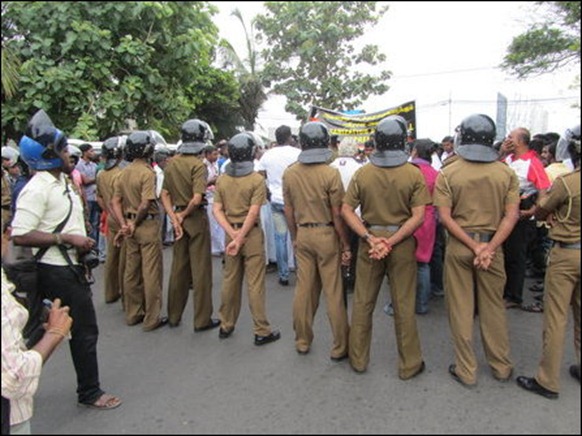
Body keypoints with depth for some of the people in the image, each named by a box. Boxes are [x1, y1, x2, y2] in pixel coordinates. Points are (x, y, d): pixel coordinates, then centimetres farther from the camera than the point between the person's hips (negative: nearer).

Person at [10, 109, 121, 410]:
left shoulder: (62, 182, 13)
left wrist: (82, 242, 9)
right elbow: (20, 236, -24)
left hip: (71, 268, 10)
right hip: (56, 272, -10)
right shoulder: (36, 189, -18)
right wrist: (67, 238, -22)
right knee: (85, 330, 0)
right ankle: (89, 392, 18)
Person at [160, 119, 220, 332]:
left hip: (179, 218, 7)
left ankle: (174, 316, 28)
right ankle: (202, 320, 12)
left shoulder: (172, 163, 5)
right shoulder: (198, 164, -16)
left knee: (178, 267, 16)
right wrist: (183, 215, -8)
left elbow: (165, 194, 5)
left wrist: (174, 217, -1)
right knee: (200, 269, 3)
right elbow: (197, 198, -24)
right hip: (196, 218, -7)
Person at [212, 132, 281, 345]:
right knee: (255, 284, 2)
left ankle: (226, 326, 28)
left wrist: (233, 234, -8)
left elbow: (217, 210, -3)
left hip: (230, 233, 5)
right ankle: (262, 331, 11)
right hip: (251, 234, -5)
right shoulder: (257, 179, -12)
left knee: (230, 281, 16)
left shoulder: (222, 179, 2)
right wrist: (240, 238, -14)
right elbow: (253, 213, -17)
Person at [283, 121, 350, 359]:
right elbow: (337, 214, -13)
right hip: (326, 234, -4)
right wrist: (345, 245, -3)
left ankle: (302, 341, 28)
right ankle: (340, 347, 19)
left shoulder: (289, 173, -1)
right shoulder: (330, 173, -15)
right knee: (333, 292, 6)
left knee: (304, 288, 14)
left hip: (302, 234, 4)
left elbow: (288, 211, 6)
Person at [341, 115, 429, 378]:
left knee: (362, 303, 13)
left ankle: (358, 359, 27)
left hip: (369, 241, 1)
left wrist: (370, 238, -10)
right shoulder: (414, 174, -9)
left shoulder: (362, 173, -5)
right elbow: (418, 216, -14)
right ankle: (409, 365, 25)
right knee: (404, 306, 10)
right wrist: (391, 242, -15)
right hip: (402, 244, -1)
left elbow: (346, 210, -6)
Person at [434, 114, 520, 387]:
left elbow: (445, 217, -12)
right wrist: (488, 248, -11)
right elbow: (511, 216, -7)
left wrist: (474, 247, -11)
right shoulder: (506, 173, -1)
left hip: (458, 246, -2)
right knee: (493, 308, 17)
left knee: (460, 310, 9)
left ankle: (466, 370, 21)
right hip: (493, 244, 2)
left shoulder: (448, 174, -7)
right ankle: (501, 367, 31)